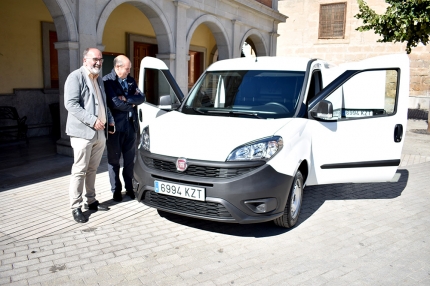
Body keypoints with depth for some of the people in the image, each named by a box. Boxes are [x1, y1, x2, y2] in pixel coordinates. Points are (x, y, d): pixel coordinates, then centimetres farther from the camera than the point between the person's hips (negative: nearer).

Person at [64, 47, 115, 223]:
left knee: (92, 170, 15)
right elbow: (71, 104, -17)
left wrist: (110, 120, 12)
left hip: (100, 133, 8)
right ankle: (76, 207, 6)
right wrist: (92, 120, -21)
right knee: (79, 171, -2)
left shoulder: (99, 79, 19)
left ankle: (91, 201, 25)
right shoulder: (75, 77, -7)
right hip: (83, 133, -7)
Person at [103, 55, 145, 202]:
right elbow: (114, 103, -19)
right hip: (115, 126, -5)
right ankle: (116, 190, 19)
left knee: (130, 160, 12)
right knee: (114, 160, 7)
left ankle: (129, 188, 24)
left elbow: (141, 97, 0)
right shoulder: (107, 81, -9)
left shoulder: (130, 80, 11)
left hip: (131, 125, 5)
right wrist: (131, 104, -5)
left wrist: (127, 99, -15)